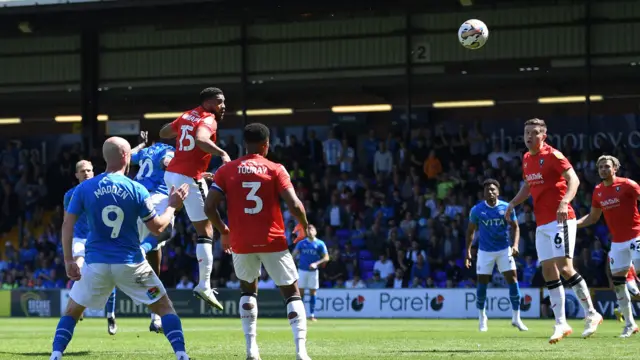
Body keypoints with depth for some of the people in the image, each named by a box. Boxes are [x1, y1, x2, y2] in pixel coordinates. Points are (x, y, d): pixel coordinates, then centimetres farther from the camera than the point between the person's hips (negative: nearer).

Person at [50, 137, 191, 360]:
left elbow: (67, 225, -3)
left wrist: (68, 260, 1)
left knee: (72, 312, 17)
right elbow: (157, 228, 1)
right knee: (165, 308, 12)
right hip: (131, 264, -1)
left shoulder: (84, 189, -1)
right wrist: (172, 206, 16)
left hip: (96, 264, 1)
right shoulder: (136, 190, -5)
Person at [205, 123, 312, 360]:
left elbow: (210, 207, -4)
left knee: (248, 290, 25)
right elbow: (294, 204, -13)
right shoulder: (275, 170, -4)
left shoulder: (226, 170, 1)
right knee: (292, 293, 8)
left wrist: (223, 231, 14)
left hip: (241, 243, 2)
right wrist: (305, 227, 7)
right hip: (273, 242, -2)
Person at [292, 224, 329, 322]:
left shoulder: (320, 244, 0)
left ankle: (312, 314, 6)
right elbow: (294, 255, 3)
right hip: (302, 270, 1)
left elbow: (326, 258, -3)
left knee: (312, 292, 2)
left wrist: (316, 263, -18)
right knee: (300, 292, -1)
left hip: (313, 271, -1)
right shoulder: (301, 243, 4)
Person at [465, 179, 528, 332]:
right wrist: (468, 251, 0)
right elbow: (471, 231, 6)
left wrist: (515, 245, -15)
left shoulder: (507, 208, -5)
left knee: (513, 279, -7)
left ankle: (516, 318, 2)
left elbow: (515, 227, 1)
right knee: (482, 283, -2)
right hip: (485, 251, 0)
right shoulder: (476, 210, -5)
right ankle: (482, 318, 15)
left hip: (504, 250, 0)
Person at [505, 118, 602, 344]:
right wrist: (513, 203, 12)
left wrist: (564, 202, -33)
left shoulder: (552, 155, -10)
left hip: (560, 220, -8)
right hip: (542, 224, 8)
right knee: (548, 272, 3)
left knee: (564, 268, -15)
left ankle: (591, 314, -2)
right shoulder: (527, 159, 14)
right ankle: (561, 324, 5)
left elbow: (573, 180, -18)